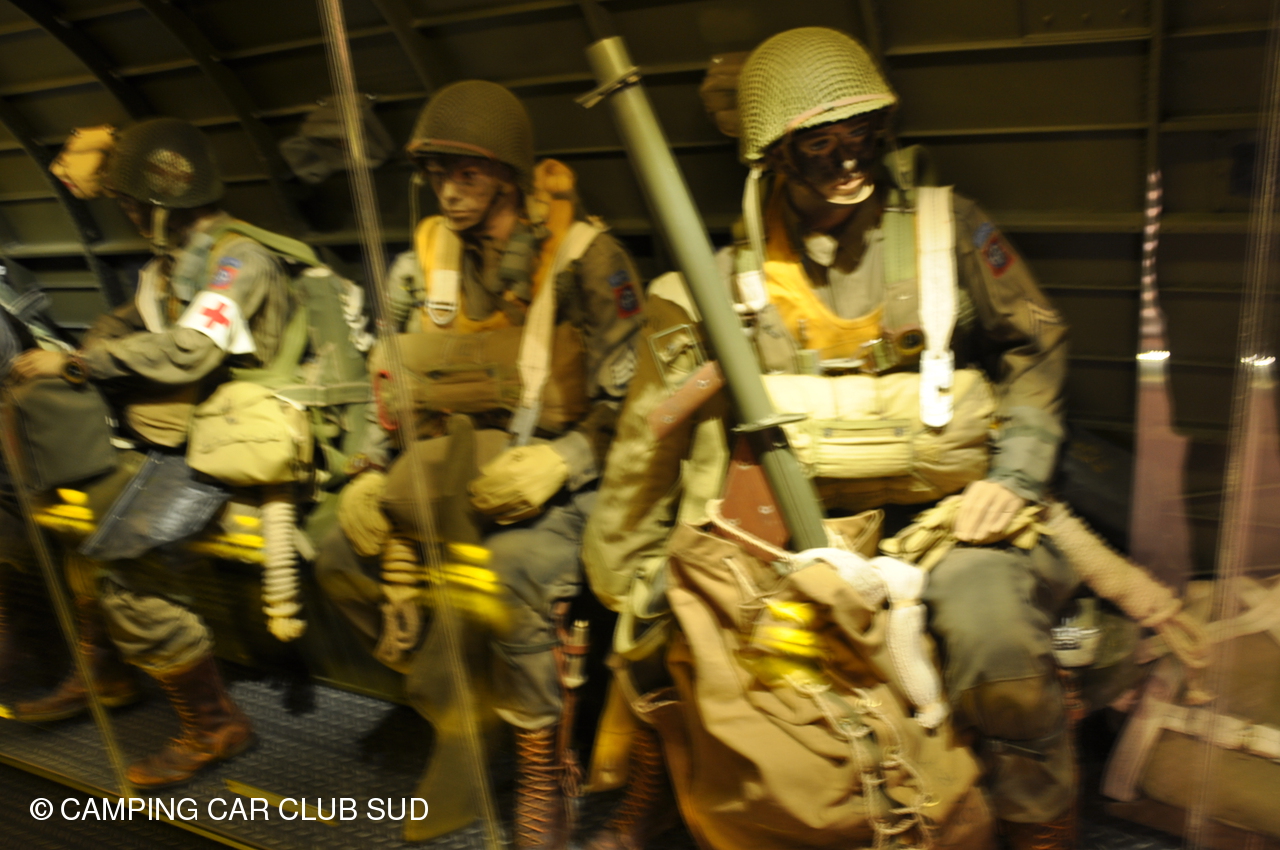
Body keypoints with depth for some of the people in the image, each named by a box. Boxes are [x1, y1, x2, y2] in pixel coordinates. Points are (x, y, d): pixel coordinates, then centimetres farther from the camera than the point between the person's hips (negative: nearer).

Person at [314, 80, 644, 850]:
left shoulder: (585, 258, -9)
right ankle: (452, 706, 7)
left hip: (550, 473, -6)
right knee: (343, 558, -9)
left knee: (513, 577, -34)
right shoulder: (426, 261, 8)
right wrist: (378, 472, 2)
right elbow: (395, 381, 14)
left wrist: (560, 460, -25)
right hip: (450, 463, 7)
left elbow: (628, 398, -12)